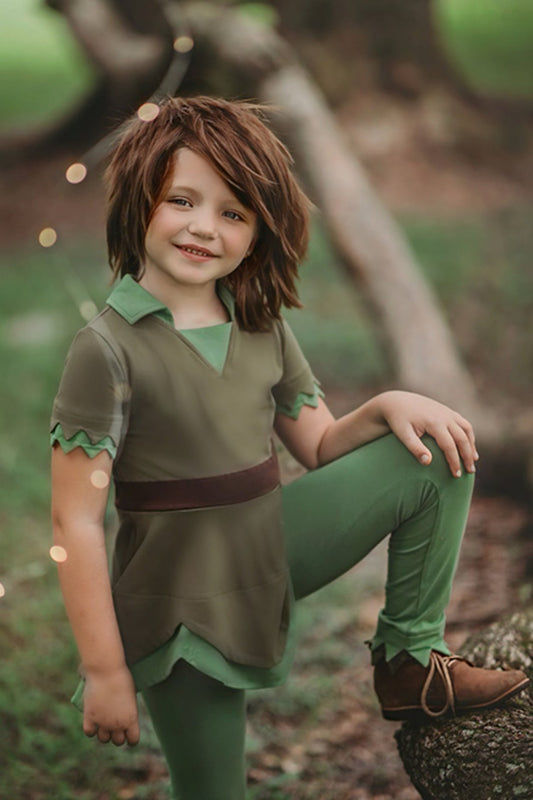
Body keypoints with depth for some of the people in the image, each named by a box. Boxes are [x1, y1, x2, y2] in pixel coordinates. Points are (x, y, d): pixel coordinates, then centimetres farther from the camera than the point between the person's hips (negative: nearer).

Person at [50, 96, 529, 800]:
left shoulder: (264, 331, 2)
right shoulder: (108, 350, -18)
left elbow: (320, 447, 10)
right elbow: (77, 523, -18)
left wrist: (388, 406, -12)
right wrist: (106, 673, -16)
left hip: (274, 557, 6)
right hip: (185, 605, -5)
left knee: (437, 456, -2)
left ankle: (410, 658, 5)